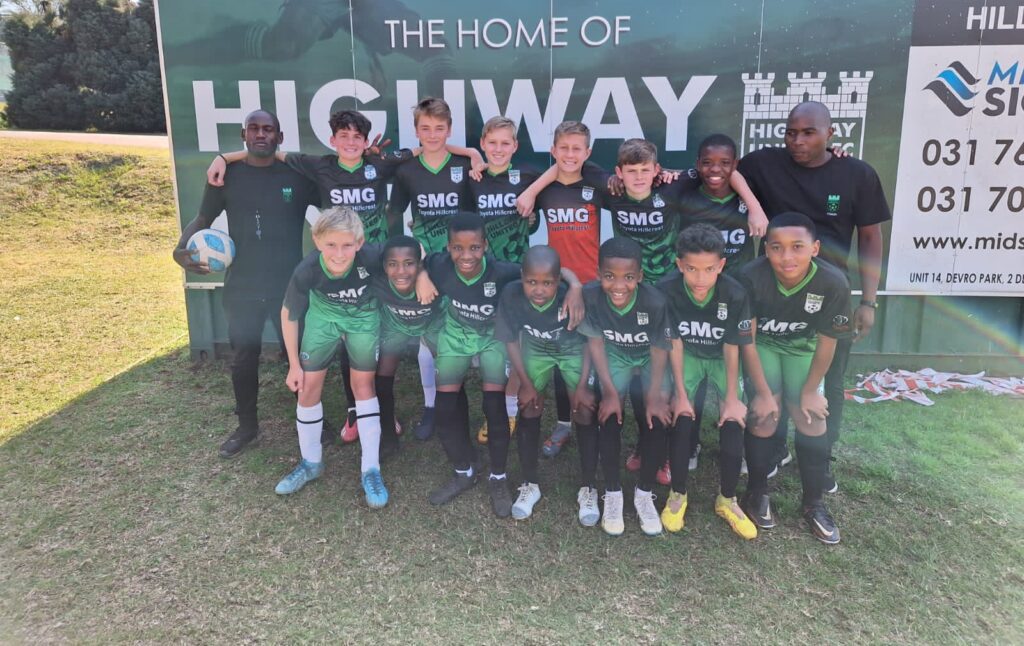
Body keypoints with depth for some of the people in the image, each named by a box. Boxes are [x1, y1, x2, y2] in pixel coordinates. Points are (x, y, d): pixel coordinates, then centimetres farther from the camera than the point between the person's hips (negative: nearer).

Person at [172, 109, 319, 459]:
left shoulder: (297, 175, -3)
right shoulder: (226, 175, 0)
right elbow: (202, 219, 6)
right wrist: (181, 249, -10)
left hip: (289, 285, -1)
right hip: (242, 286, 1)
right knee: (243, 358, 12)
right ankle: (247, 426, 30)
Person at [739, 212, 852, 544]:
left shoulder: (833, 283, -31)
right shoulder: (751, 276, -35)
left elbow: (826, 341, -15)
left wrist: (810, 390, -6)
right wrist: (763, 391, -18)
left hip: (801, 346, 2)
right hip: (761, 343, -1)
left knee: (812, 417, -4)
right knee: (764, 415, -13)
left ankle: (814, 503, 16)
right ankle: (757, 493, 12)